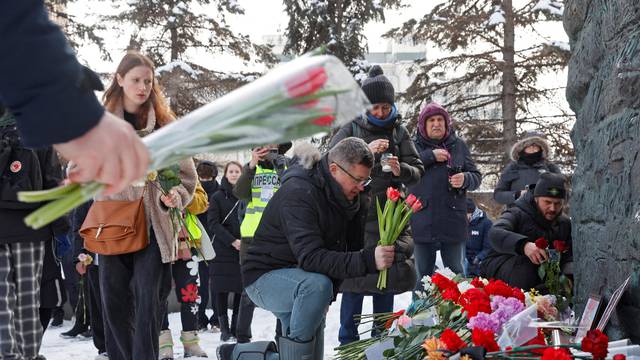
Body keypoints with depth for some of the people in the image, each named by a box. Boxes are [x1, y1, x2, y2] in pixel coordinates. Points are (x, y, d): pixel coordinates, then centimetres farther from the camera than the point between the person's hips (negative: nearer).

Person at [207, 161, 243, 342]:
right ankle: (224, 329, 6)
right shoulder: (218, 197, 5)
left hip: (244, 249, 1)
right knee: (222, 290, -1)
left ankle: (237, 328, 8)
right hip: (223, 250, -1)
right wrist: (232, 241, -12)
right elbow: (213, 224, -2)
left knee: (241, 289, -1)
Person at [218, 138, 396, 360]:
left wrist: (326, 298, -7)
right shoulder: (298, 193, -27)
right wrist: (368, 260, -45)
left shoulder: (350, 199, -1)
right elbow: (310, 257, -37)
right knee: (317, 284, -38)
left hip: (303, 283, 8)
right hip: (266, 276, -8)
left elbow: (344, 252, 5)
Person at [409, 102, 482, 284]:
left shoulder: (458, 145, 11)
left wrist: (465, 179, -13)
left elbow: (476, 177, 9)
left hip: (452, 221, 1)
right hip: (423, 221, -1)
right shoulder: (415, 146, 7)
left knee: (455, 273, 8)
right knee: (423, 275, 6)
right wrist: (430, 156, -14)